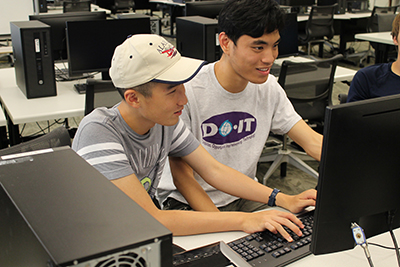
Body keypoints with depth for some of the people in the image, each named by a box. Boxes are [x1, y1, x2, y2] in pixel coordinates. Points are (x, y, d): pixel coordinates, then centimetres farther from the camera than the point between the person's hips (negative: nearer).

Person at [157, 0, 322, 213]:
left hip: (243, 196, 6)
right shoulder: (186, 91, -22)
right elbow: (182, 178, -18)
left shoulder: (268, 87, -4)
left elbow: (313, 142, -3)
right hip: (188, 202, -5)